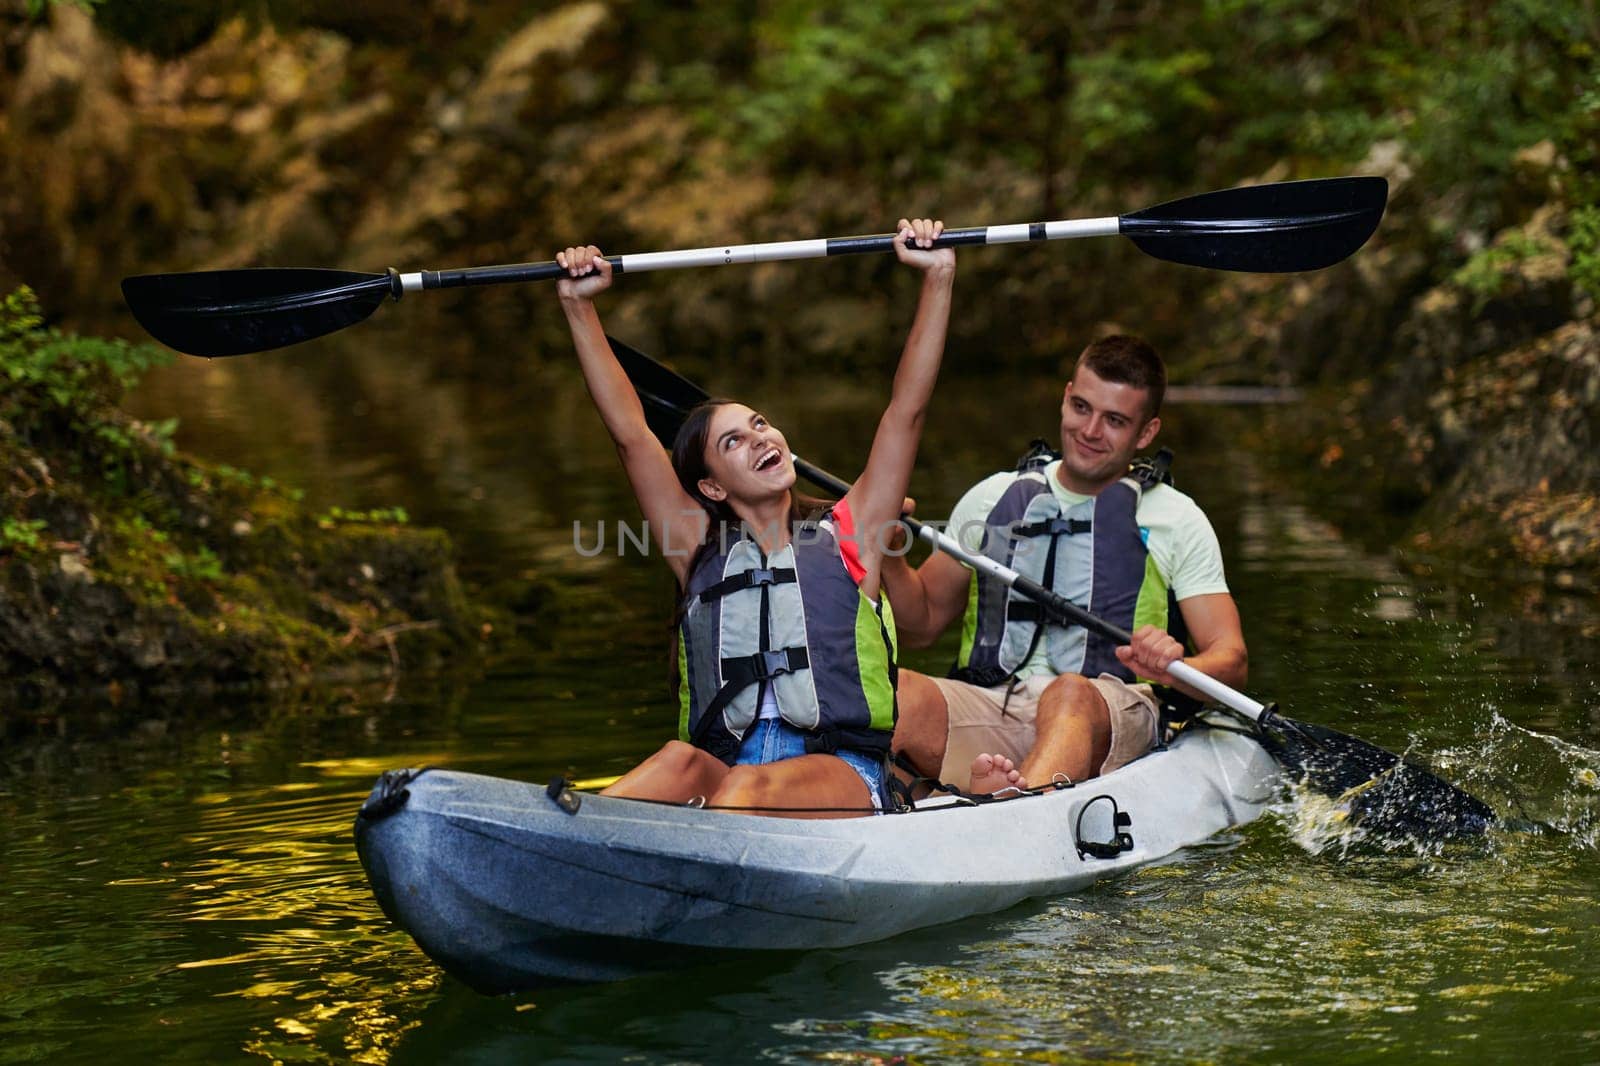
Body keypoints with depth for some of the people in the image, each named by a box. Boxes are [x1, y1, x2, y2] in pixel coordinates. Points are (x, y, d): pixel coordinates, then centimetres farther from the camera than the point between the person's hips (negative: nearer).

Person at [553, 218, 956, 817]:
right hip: (724, 769, 1)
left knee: (750, 788, -36)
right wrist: (579, 306, 13)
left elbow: (907, 409, 12)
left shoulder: (847, 538, 17)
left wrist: (937, 278, 7)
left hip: (842, 774, -1)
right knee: (682, 762, -34)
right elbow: (630, 435, 16)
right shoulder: (702, 554, 20)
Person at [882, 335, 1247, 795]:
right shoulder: (993, 499, 19)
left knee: (1068, 693, -40)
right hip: (991, 704, 3)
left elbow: (1231, 662, 3)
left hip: (1109, 715, -3)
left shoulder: (1175, 520, 11)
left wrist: (1174, 667, -20)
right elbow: (922, 624, 24)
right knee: (897, 690, -30)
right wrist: (890, 559, 3)